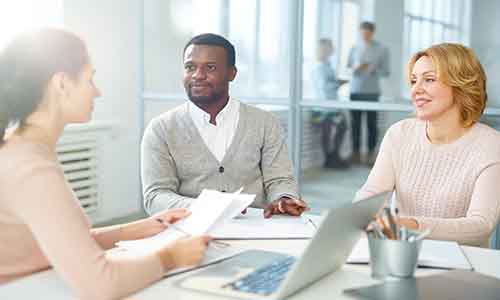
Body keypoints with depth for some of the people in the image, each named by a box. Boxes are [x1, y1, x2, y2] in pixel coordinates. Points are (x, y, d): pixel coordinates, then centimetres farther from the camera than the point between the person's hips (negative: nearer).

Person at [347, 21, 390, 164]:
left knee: (372, 123, -2)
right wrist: (355, 69, -10)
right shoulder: (354, 48, 9)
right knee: (355, 122, 1)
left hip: (372, 92, -1)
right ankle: (356, 152, 8)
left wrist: (372, 70, -15)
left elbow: (386, 72, 2)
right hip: (355, 91, 2)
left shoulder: (382, 50, 4)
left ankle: (371, 153, 6)